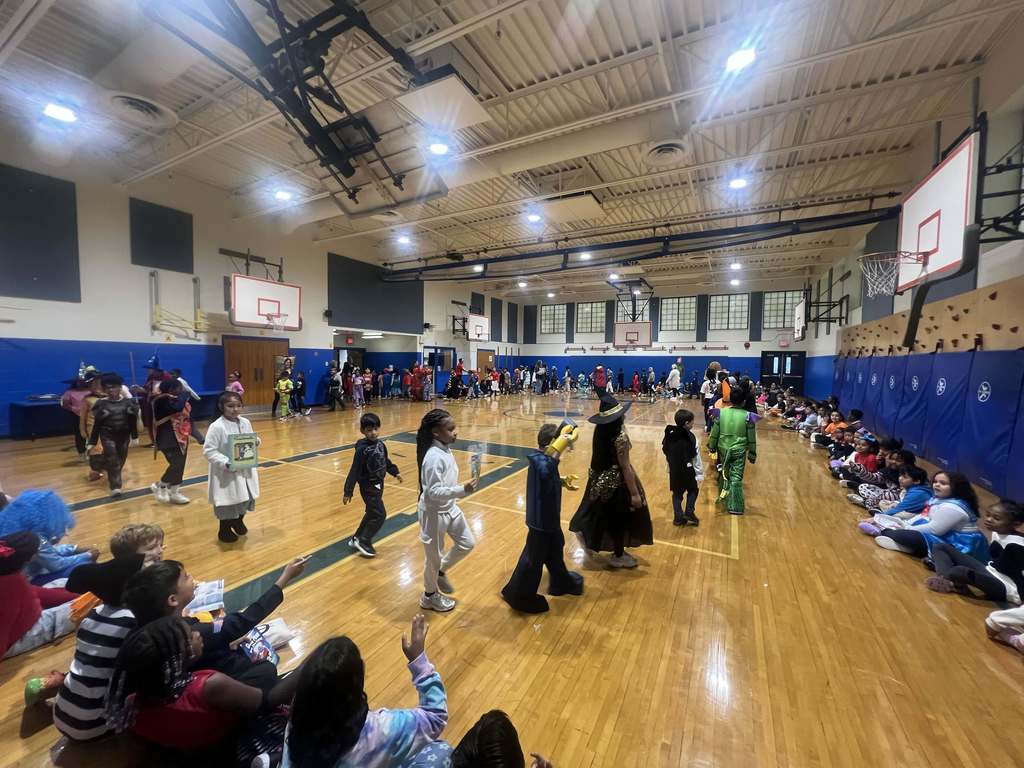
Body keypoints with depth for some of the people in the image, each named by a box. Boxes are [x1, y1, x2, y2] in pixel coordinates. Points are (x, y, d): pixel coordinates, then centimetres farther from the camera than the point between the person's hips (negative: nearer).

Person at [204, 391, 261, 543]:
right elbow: (208, 451, -18)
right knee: (227, 501, 6)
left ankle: (238, 521, 44)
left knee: (247, 498, 17)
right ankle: (224, 530, 30)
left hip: (246, 469, 6)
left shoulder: (245, 422, 1)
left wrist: (256, 442, -8)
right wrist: (225, 463, -28)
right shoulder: (217, 427, -17)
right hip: (226, 472, -6)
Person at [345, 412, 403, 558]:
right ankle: (363, 542, 11)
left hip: (378, 484, 8)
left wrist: (395, 472, 20)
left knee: (372, 513, 19)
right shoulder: (362, 449, -23)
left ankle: (356, 538, 36)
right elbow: (354, 471, -21)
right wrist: (348, 492, -18)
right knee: (380, 515, -7)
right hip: (368, 487, -8)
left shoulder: (380, 444, -3)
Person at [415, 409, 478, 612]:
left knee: (467, 543, 17)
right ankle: (430, 596, 36)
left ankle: (441, 571, 40)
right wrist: (462, 490, -36)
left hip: (450, 508, 9)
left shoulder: (445, 449, -1)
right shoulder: (434, 457, -29)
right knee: (434, 555, 12)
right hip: (434, 513, -9)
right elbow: (434, 492, -30)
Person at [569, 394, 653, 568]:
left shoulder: (601, 430, -5)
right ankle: (618, 556, 31)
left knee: (603, 514, 26)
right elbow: (625, 467, -23)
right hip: (617, 481, -7)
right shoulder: (620, 437, -27)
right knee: (619, 518, 13)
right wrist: (634, 493, -17)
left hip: (601, 478, 7)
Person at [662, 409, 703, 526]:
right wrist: (699, 474, -4)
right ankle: (689, 512, 10)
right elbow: (696, 458, -13)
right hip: (688, 470, -4)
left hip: (674, 470, 4)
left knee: (677, 493, 15)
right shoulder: (690, 437, -18)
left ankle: (678, 517, 16)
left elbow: (665, 452, 5)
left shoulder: (669, 434, -3)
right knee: (693, 490, 19)